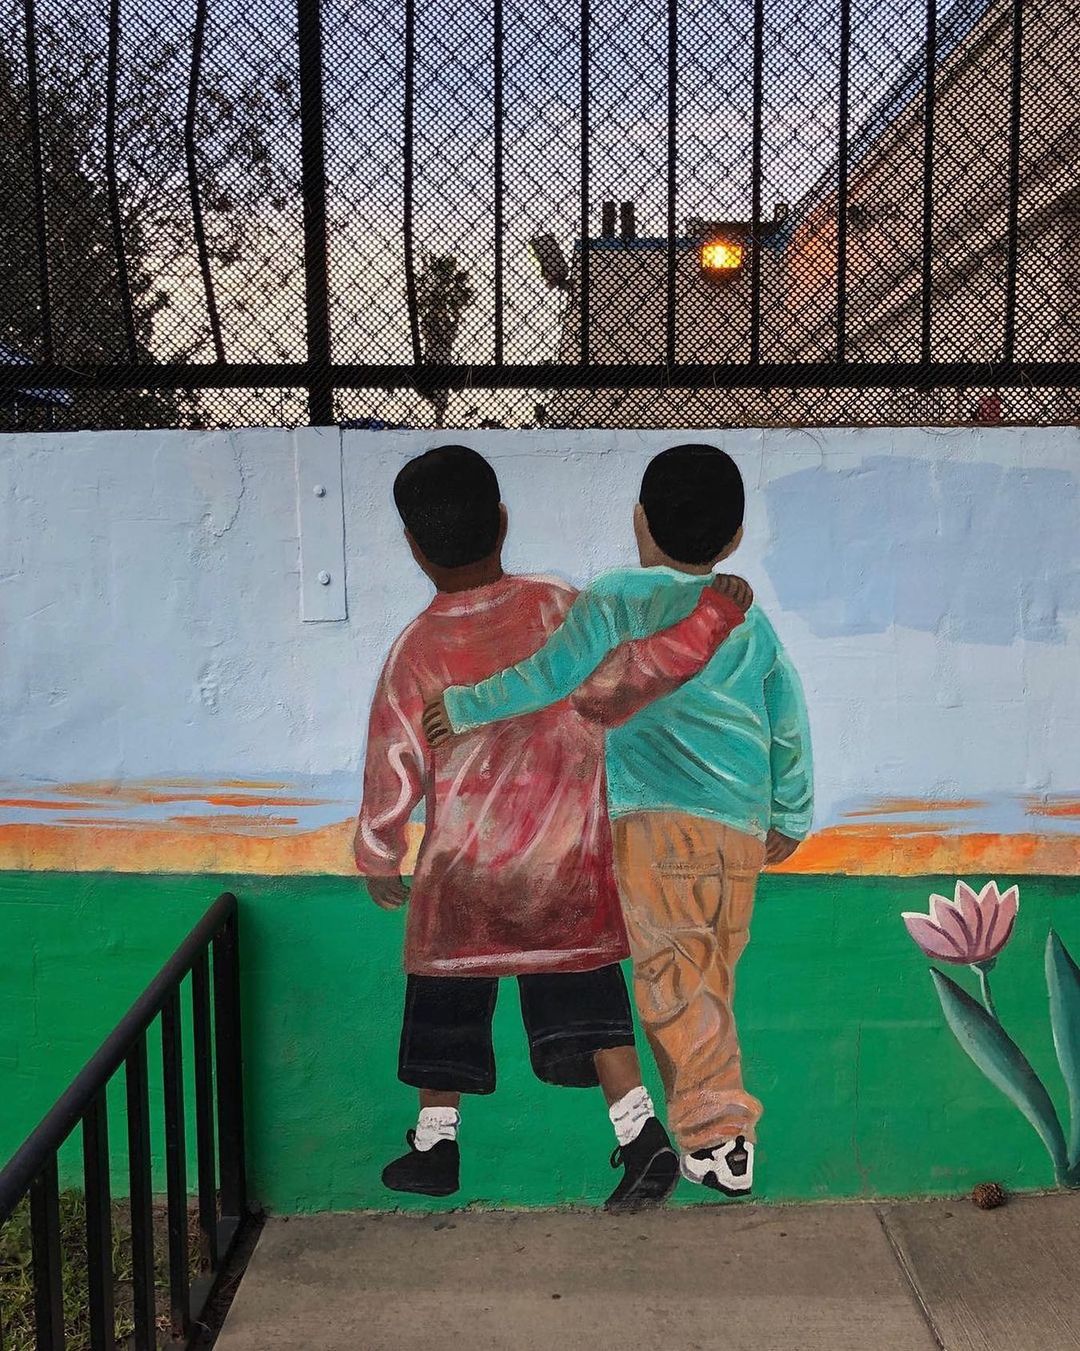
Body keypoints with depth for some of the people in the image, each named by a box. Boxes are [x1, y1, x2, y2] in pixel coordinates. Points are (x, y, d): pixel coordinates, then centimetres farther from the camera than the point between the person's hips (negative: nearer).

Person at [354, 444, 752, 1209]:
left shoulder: (415, 653, -12)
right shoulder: (558, 607, -12)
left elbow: (393, 775, -5)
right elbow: (643, 668, -15)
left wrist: (379, 861, 10)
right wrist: (719, 612, -2)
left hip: (465, 867, -1)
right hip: (571, 861, 1)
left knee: (447, 1000, 17)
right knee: (584, 994, 12)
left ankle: (435, 1147, 28)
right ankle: (643, 1137, 5)